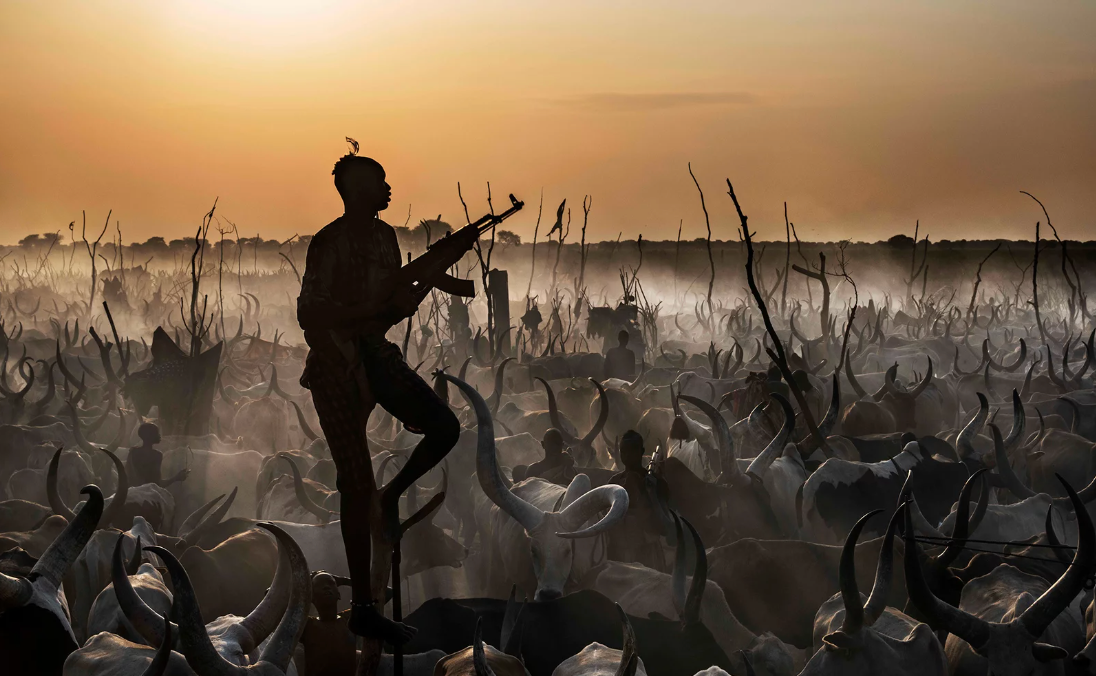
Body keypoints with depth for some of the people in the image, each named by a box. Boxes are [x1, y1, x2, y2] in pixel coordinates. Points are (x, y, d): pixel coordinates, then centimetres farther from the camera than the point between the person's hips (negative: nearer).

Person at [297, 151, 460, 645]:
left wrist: (407, 302, -6)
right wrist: (380, 307, -23)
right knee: (357, 485, -5)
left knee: (445, 427, -8)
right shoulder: (330, 243, -17)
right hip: (336, 364, -7)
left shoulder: (385, 236, 7)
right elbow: (308, 315, -22)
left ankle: (393, 495, 20)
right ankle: (363, 608, 4)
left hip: (376, 354, 7)